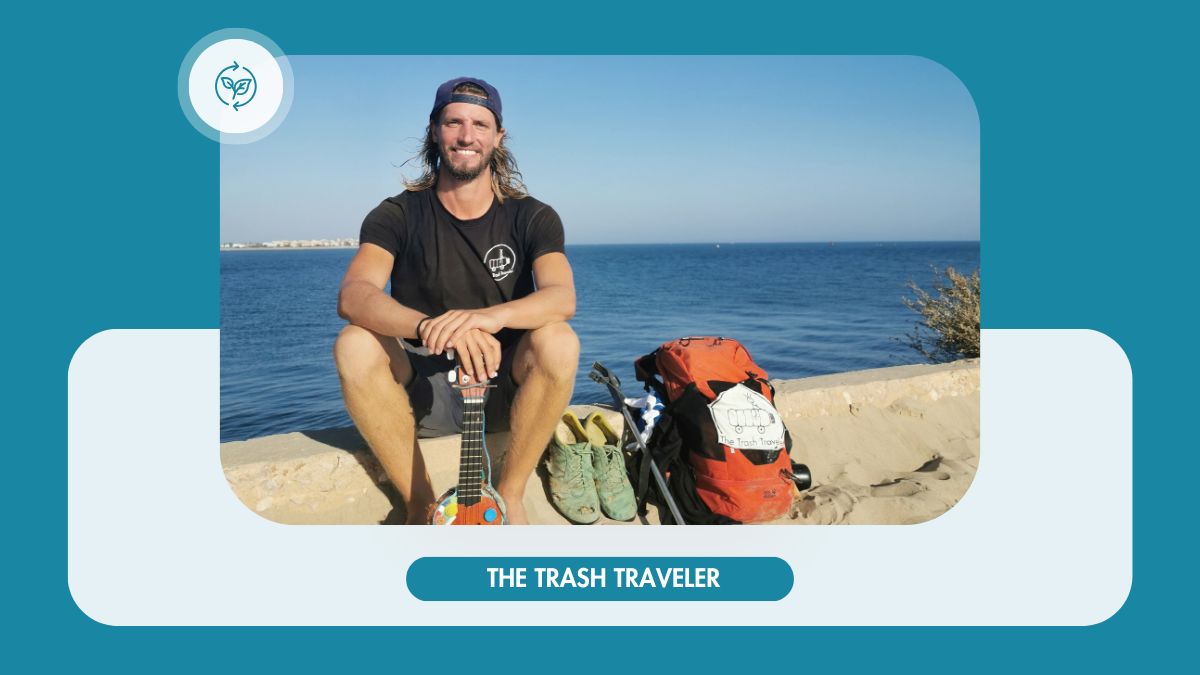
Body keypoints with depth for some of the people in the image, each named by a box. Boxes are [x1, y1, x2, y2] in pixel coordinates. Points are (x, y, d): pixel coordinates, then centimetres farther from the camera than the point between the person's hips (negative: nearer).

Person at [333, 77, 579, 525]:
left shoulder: (532, 217, -2)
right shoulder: (399, 215, -3)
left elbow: (562, 297, -21)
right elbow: (352, 295, -21)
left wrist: (490, 316, -43)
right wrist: (431, 328, -42)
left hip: (505, 390, 0)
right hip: (423, 389, 1)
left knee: (558, 339, -29)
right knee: (354, 344, -27)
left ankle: (510, 497, -15)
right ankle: (420, 504, -16)